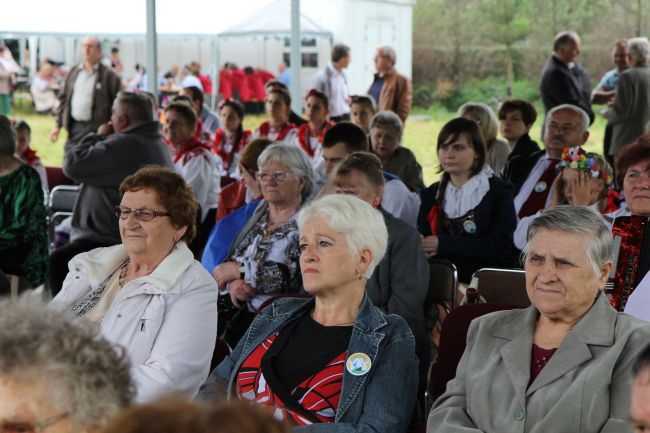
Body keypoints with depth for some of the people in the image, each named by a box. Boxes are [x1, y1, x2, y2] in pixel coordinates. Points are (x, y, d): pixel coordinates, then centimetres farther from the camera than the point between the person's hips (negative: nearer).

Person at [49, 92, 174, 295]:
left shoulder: (125, 145, -22)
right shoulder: (157, 143, 13)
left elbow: (73, 165, -20)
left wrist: (97, 137, -8)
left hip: (114, 243, -11)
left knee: (56, 262, -19)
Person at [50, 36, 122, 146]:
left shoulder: (109, 75, -4)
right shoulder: (74, 72, 13)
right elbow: (64, 98, 17)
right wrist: (58, 125, 13)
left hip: (97, 129, -5)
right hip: (75, 128, 5)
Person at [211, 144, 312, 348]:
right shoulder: (258, 214, 17)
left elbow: (296, 277, -15)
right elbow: (230, 260, 15)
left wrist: (239, 270, -7)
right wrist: (234, 283, -9)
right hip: (232, 309, 6)